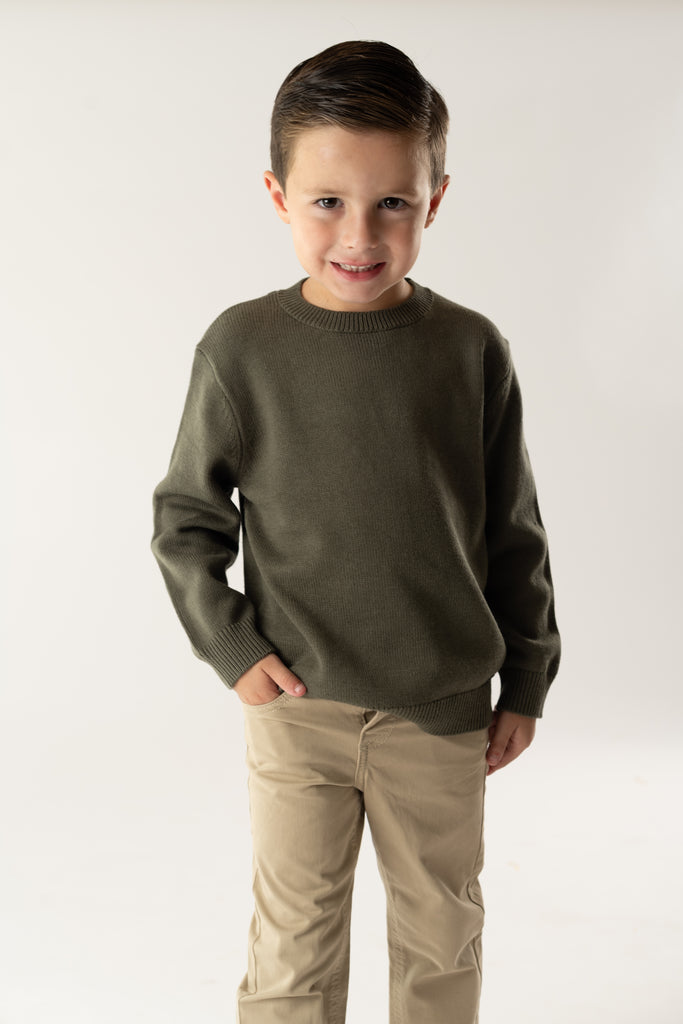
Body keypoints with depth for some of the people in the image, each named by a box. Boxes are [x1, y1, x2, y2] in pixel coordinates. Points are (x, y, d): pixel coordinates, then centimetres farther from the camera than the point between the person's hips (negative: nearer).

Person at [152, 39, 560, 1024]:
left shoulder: (472, 350, -4)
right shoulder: (242, 346, -7)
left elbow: (515, 533, 3)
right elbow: (185, 516, 3)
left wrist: (526, 682, 6)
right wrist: (231, 646, -7)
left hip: (443, 705, 1)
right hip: (297, 703, -1)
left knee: (443, 927, 18)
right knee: (294, 939, 12)